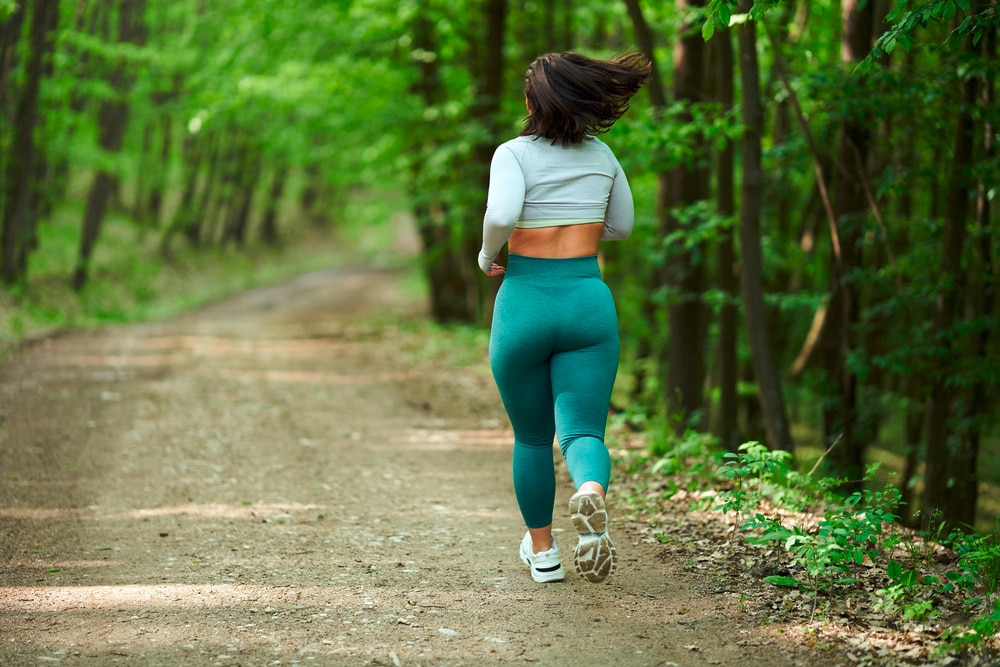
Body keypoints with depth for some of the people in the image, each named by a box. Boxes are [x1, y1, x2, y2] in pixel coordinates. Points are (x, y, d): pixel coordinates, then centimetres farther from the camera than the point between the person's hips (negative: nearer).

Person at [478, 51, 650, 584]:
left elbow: (500, 215, -24)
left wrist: (488, 254, -5)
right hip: (588, 301, 2)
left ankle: (542, 552, 28)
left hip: (524, 304, -2)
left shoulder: (515, 154, -7)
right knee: (582, 432, -5)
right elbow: (621, 226, 20)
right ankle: (591, 493, -40)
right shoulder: (602, 156, 7)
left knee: (531, 437, 17)